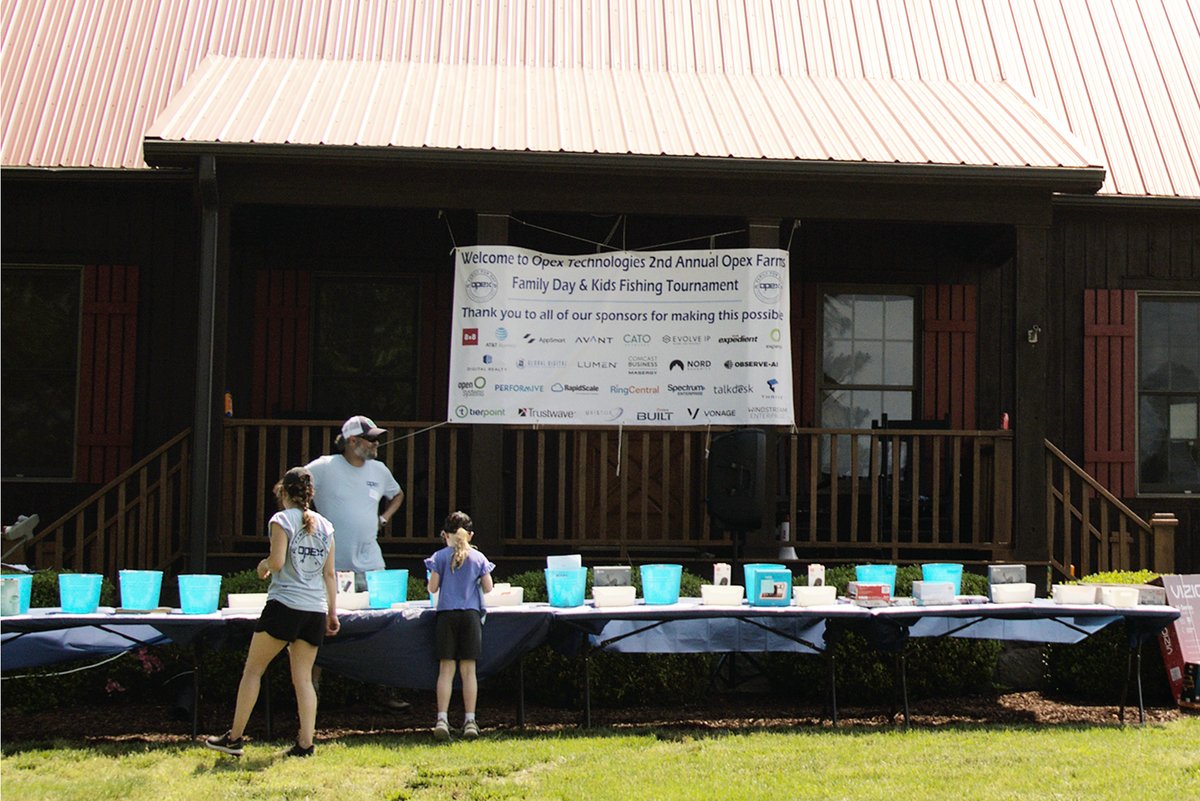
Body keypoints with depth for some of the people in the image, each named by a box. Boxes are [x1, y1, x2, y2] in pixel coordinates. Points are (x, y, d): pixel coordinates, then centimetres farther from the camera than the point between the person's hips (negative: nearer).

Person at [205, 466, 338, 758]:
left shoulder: (281, 520, -3)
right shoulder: (325, 526, 12)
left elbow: (276, 562, -14)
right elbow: (330, 574, 12)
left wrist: (263, 565, 9)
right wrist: (333, 613, 15)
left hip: (284, 605, -5)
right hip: (315, 609, 5)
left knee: (253, 669, 5)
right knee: (303, 677, 7)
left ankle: (235, 738, 7)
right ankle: (305, 743, -1)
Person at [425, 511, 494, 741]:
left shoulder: (440, 557, 1)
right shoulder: (478, 557, 4)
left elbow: (432, 588, -1)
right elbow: (488, 588, 5)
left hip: (447, 614, -1)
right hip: (471, 615, 1)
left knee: (446, 669, 1)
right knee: (468, 670, 4)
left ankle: (442, 719, -7)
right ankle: (470, 720, 3)